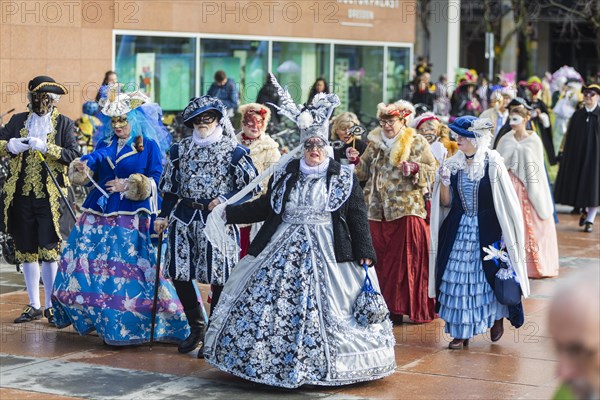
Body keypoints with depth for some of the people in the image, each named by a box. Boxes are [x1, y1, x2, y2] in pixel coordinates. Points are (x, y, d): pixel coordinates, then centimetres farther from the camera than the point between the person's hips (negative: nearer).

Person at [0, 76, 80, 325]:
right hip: (21, 197, 4)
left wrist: (46, 147, -22)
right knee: (26, 252, 8)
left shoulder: (64, 124, 3)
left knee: (49, 251, -5)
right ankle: (34, 306, 18)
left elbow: (73, 155, -8)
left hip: (50, 198, -3)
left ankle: (50, 305, 5)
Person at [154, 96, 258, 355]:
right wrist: (163, 216, 12)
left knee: (218, 278, -3)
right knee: (179, 274, 3)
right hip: (184, 218, 4)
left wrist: (225, 200, -14)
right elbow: (171, 187, 17)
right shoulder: (180, 149, 12)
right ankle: (196, 327, 21)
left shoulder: (234, 152, -1)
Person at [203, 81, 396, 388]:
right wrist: (229, 213, 9)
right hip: (284, 252, 3)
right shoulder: (285, 174, 9)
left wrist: (365, 255, -5)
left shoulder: (344, 177, 1)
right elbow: (264, 207, 15)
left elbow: (358, 218, 0)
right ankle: (265, 361, 10)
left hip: (328, 256, -3)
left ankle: (318, 366, 6)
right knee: (262, 303, -1)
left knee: (319, 311, -6)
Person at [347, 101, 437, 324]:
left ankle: (398, 308, 4)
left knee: (404, 260, -3)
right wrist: (357, 161, -4)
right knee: (380, 259, 2)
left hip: (406, 209, -3)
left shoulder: (417, 143, 2)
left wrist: (415, 169, -18)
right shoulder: (375, 143, 13)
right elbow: (365, 173, 15)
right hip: (377, 211, 4)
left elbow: (432, 171, 0)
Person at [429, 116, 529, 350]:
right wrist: (444, 183, -12)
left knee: (491, 274, 4)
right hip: (458, 231, 3)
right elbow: (446, 203, 7)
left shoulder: (493, 163, -7)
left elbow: (505, 201, -5)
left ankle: (497, 318, 31)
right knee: (458, 278, 2)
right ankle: (460, 332, 10)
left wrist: (505, 234, -7)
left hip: (486, 231, -3)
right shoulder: (453, 164, 4)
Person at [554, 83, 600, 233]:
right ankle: (585, 209, 32)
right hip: (578, 154, 3)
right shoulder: (578, 115, 6)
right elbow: (570, 137, 7)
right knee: (579, 183, 8)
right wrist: (567, 156, 2)